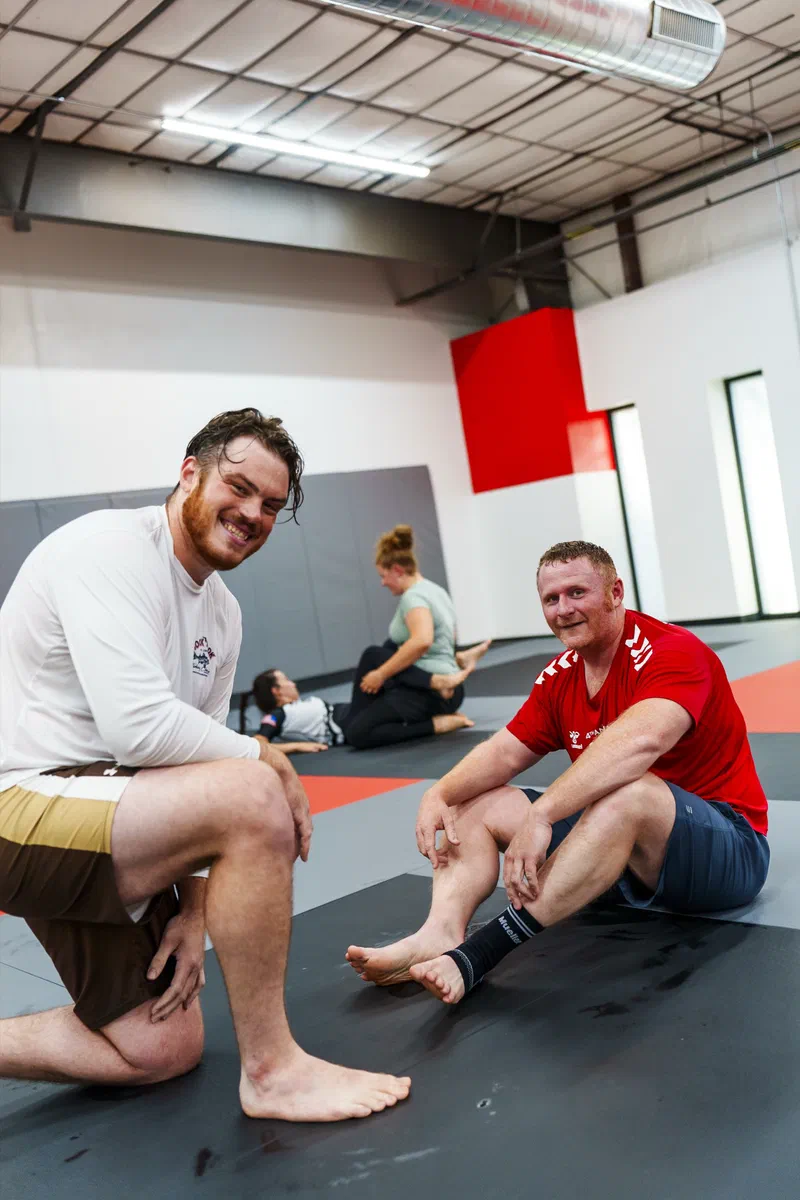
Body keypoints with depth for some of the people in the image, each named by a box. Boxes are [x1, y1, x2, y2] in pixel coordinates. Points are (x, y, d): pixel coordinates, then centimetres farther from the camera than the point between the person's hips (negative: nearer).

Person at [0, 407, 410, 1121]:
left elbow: (195, 761, 12)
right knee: (253, 795, -29)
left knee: (163, 1050, 12)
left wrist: (193, 906, 4)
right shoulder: (110, 551, -16)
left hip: (84, 827, 9)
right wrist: (270, 760, -14)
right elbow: (141, 729, -28)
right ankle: (272, 1070, -13)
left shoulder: (222, 614, 10)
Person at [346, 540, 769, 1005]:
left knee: (628, 792, -40)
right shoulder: (561, 675, 5)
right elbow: (505, 753, 6)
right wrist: (439, 795, -13)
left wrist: (540, 814, -44)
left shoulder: (673, 652, -18)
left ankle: (474, 957, -43)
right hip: (621, 843, 8)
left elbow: (640, 740, -37)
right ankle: (440, 933, -28)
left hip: (728, 848, -7)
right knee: (474, 805, 0)